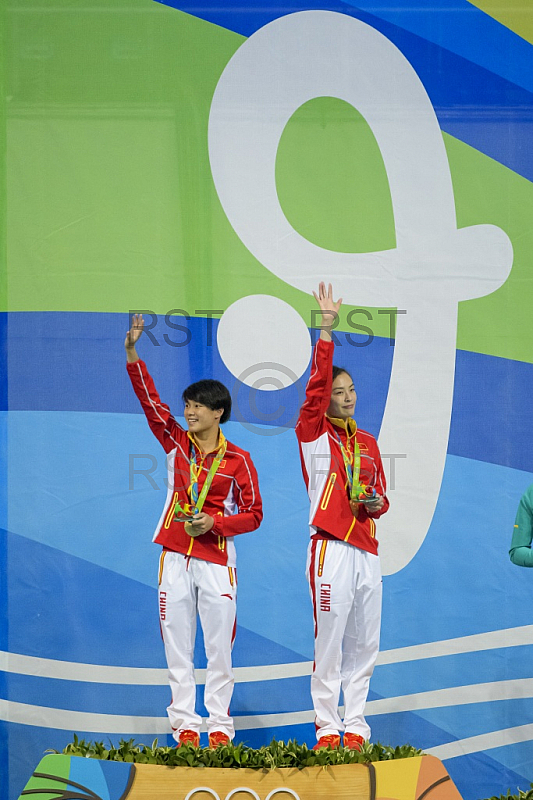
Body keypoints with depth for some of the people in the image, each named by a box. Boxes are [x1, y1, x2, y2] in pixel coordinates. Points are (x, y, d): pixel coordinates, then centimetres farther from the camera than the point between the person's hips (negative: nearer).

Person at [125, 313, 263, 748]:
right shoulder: (176, 443, 7)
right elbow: (149, 398, 1)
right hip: (175, 556, 3)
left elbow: (253, 514, 0)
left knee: (219, 645, 0)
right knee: (177, 644, 2)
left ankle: (220, 724, 6)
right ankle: (185, 723, 7)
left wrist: (214, 523, -14)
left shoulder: (237, 459, -1)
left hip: (217, 558, -3)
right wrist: (132, 353, -8)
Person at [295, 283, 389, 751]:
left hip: (367, 549, 6)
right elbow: (317, 384, -11)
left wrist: (375, 502, 1)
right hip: (331, 549, -6)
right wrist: (326, 330, -18)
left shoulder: (367, 443, 19)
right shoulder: (314, 433, 2)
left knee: (364, 641, 6)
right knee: (330, 638, -6)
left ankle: (355, 725, 12)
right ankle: (328, 726, -2)